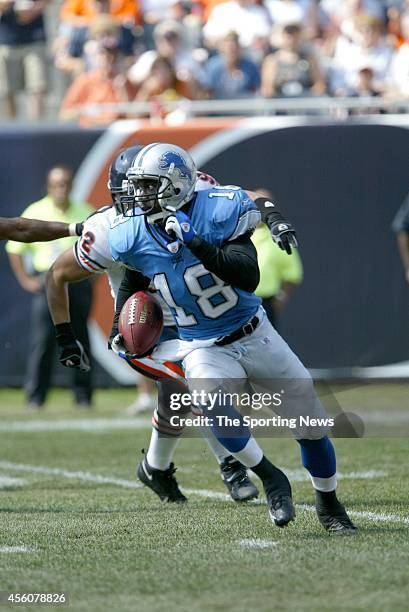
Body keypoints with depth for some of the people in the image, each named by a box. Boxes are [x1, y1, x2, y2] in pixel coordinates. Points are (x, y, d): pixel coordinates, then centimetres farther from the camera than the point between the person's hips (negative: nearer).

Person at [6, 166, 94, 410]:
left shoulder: (85, 213, 7)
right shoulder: (35, 213, 2)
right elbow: (15, 249, 6)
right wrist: (26, 280, -1)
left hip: (78, 280, 2)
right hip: (47, 280, -2)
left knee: (81, 339, 2)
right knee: (43, 339, -8)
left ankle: (83, 396, 8)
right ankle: (36, 397, -5)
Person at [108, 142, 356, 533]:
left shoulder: (218, 212, -21)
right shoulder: (132, 237, -8)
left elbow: (249, 277, -31)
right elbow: (133, 281, 16)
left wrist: (200, 246, -39)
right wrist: (120, 332, 10)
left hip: (254, 336, -1)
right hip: (204, 350, 1)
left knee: (310, 421, 5)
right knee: (210, 401, -33)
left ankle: (328, 503, 32)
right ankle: (271, 480, -13)